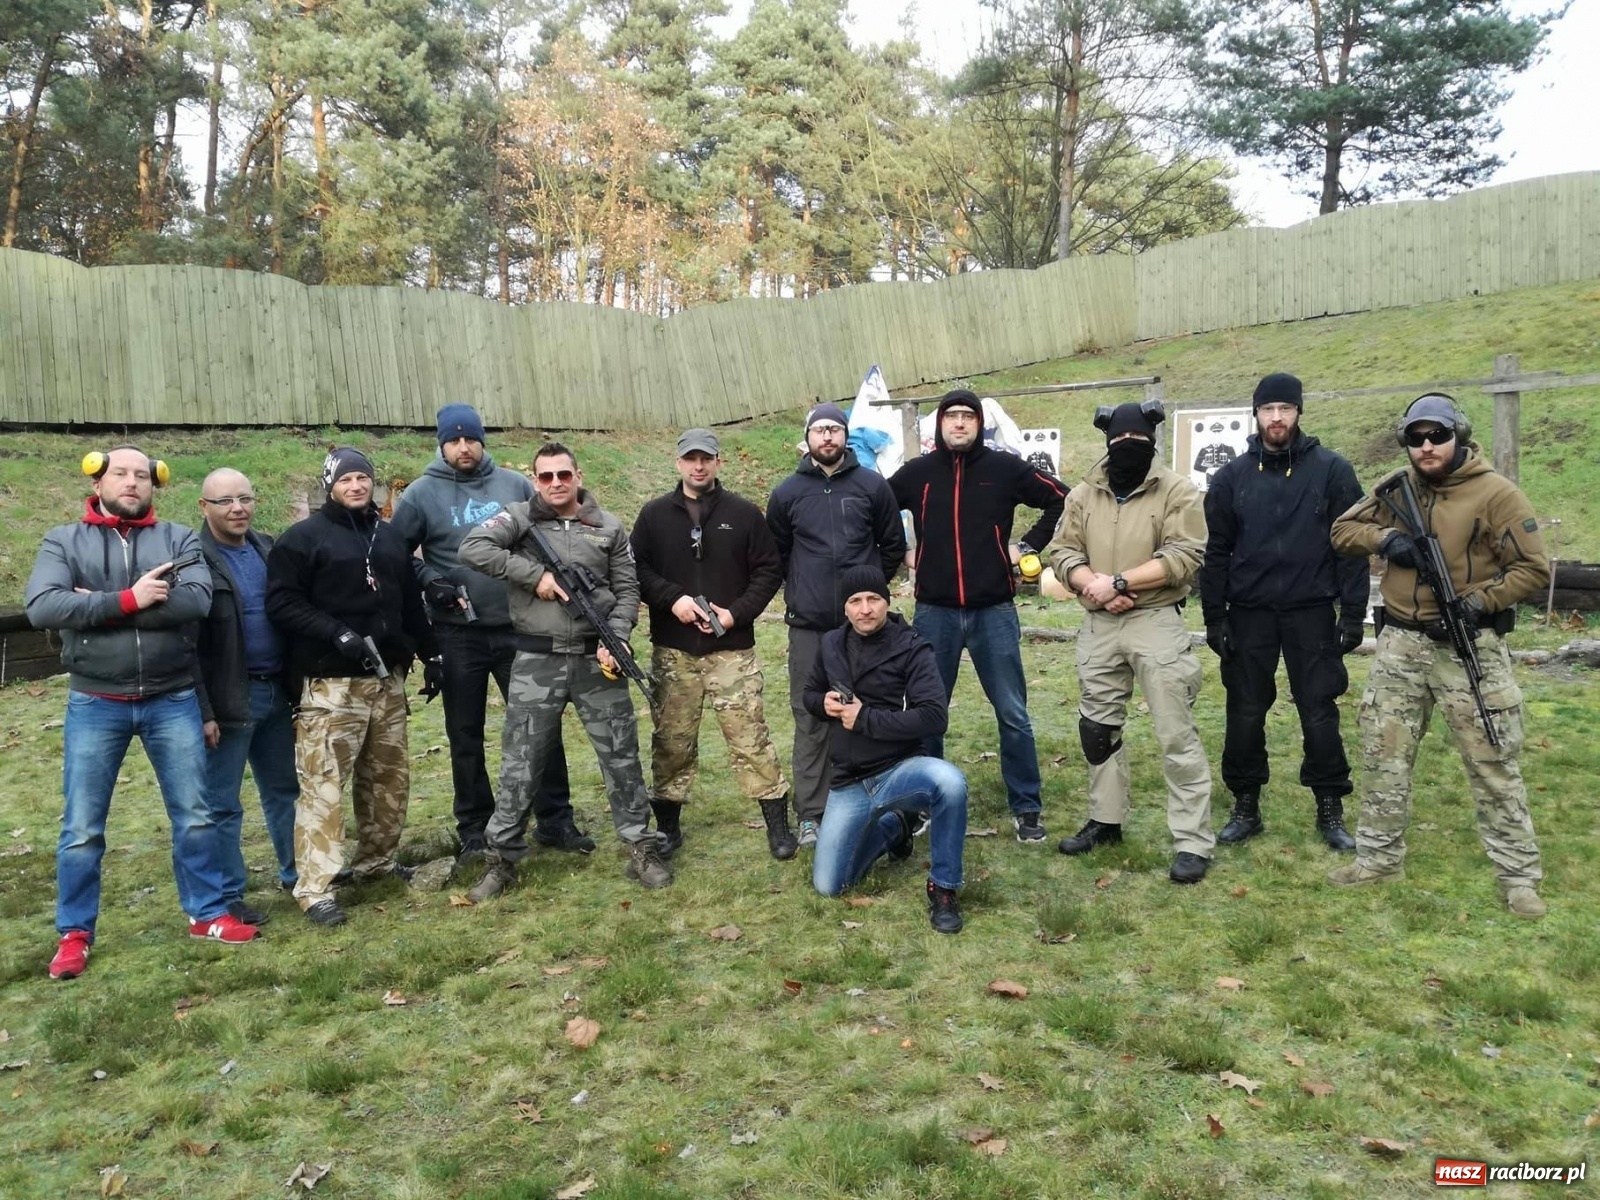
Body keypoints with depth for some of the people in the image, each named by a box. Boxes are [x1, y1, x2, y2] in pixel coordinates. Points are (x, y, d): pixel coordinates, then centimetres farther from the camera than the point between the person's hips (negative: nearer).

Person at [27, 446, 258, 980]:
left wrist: (100, 605, -16)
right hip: (94, 705, 0)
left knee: (195, 816, 8)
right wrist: (129, 599, -20)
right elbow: (41, 607, -14)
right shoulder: (64, 541, 2)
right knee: (81, 828, 8)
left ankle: (207, 914, 23)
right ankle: (74, 933, 23)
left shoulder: (178, 538, 3)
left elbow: (197, 599, -16)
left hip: (172, 701, 1)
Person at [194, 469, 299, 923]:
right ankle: (227, 896, 16)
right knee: (222, 803, 5)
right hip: (229, 697, -6)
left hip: (276, 690, 6)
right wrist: (202, 710, -18)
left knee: (284, 789, 17)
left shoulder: (268, 547, 9)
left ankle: (296, 875, 31)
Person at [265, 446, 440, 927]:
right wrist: (338, 635, -21)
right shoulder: (303, 537, -4)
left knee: (389, 777, 14)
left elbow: (411, 602, 23)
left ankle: (377, 861, 30)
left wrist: (429, 653, 19)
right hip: (331, 684, -7)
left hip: (387, 679, 7)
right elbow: (281, 603, -12)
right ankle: (315, 889, -5)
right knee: (323, 785, -9)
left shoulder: (389, 537, 17)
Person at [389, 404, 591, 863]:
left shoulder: (515, 485, 5)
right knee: (466, 736, 9)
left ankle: (555, 820, 18)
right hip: (457, 635, -1)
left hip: (518, 628, 2)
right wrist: (426, 576, -15)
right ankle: (475, 830, 22)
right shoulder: (421, 495, -1)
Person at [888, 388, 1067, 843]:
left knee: (1013, 715, 4)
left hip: (994, 612, -1)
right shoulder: (916, 473, 1)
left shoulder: (1005, 468, -1)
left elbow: (1061, 499, 5)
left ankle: (1026, 809, 17)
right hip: (934, 614, 1)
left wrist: (1030, 545, 1)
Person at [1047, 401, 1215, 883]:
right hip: (1097, 626, 5)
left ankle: (1193, 842, 3)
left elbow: (1182, 558, -15)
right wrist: (1091, 584, -15)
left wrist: (1118, 582, -19)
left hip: (1156, 623, -5)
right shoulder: (1083, 495, 9)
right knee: (1098, 727, 14)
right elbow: (1063, 552, 4)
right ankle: (1106, 820, 30)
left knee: (1176, 734, -4)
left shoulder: (1177, 491, -5)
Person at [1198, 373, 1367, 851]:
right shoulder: (1232, 478, 4)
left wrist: (1352, 613, -7)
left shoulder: (1331, 470, -1)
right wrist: (1214, 618, 1)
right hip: (1249, 614, 2)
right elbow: (1216, 552, 5)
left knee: (1319, 715, 4)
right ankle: (1246, 807, 20)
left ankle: (1330, 811, 18)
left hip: (1311, 613, -2)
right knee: (1245, 715, 7)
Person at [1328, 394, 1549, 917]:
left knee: (1492, 763, 2)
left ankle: (1519, 876, 14)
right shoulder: (1396, 488, 7)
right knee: (1383, 755, 10)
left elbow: (1534, 569, -9)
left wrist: (1479, 601, -20)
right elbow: (1342, 530, 11)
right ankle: (1379, 858, 23)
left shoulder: (1496, 494, -9)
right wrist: (1384, 537, -9)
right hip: (1400, 644, 5)